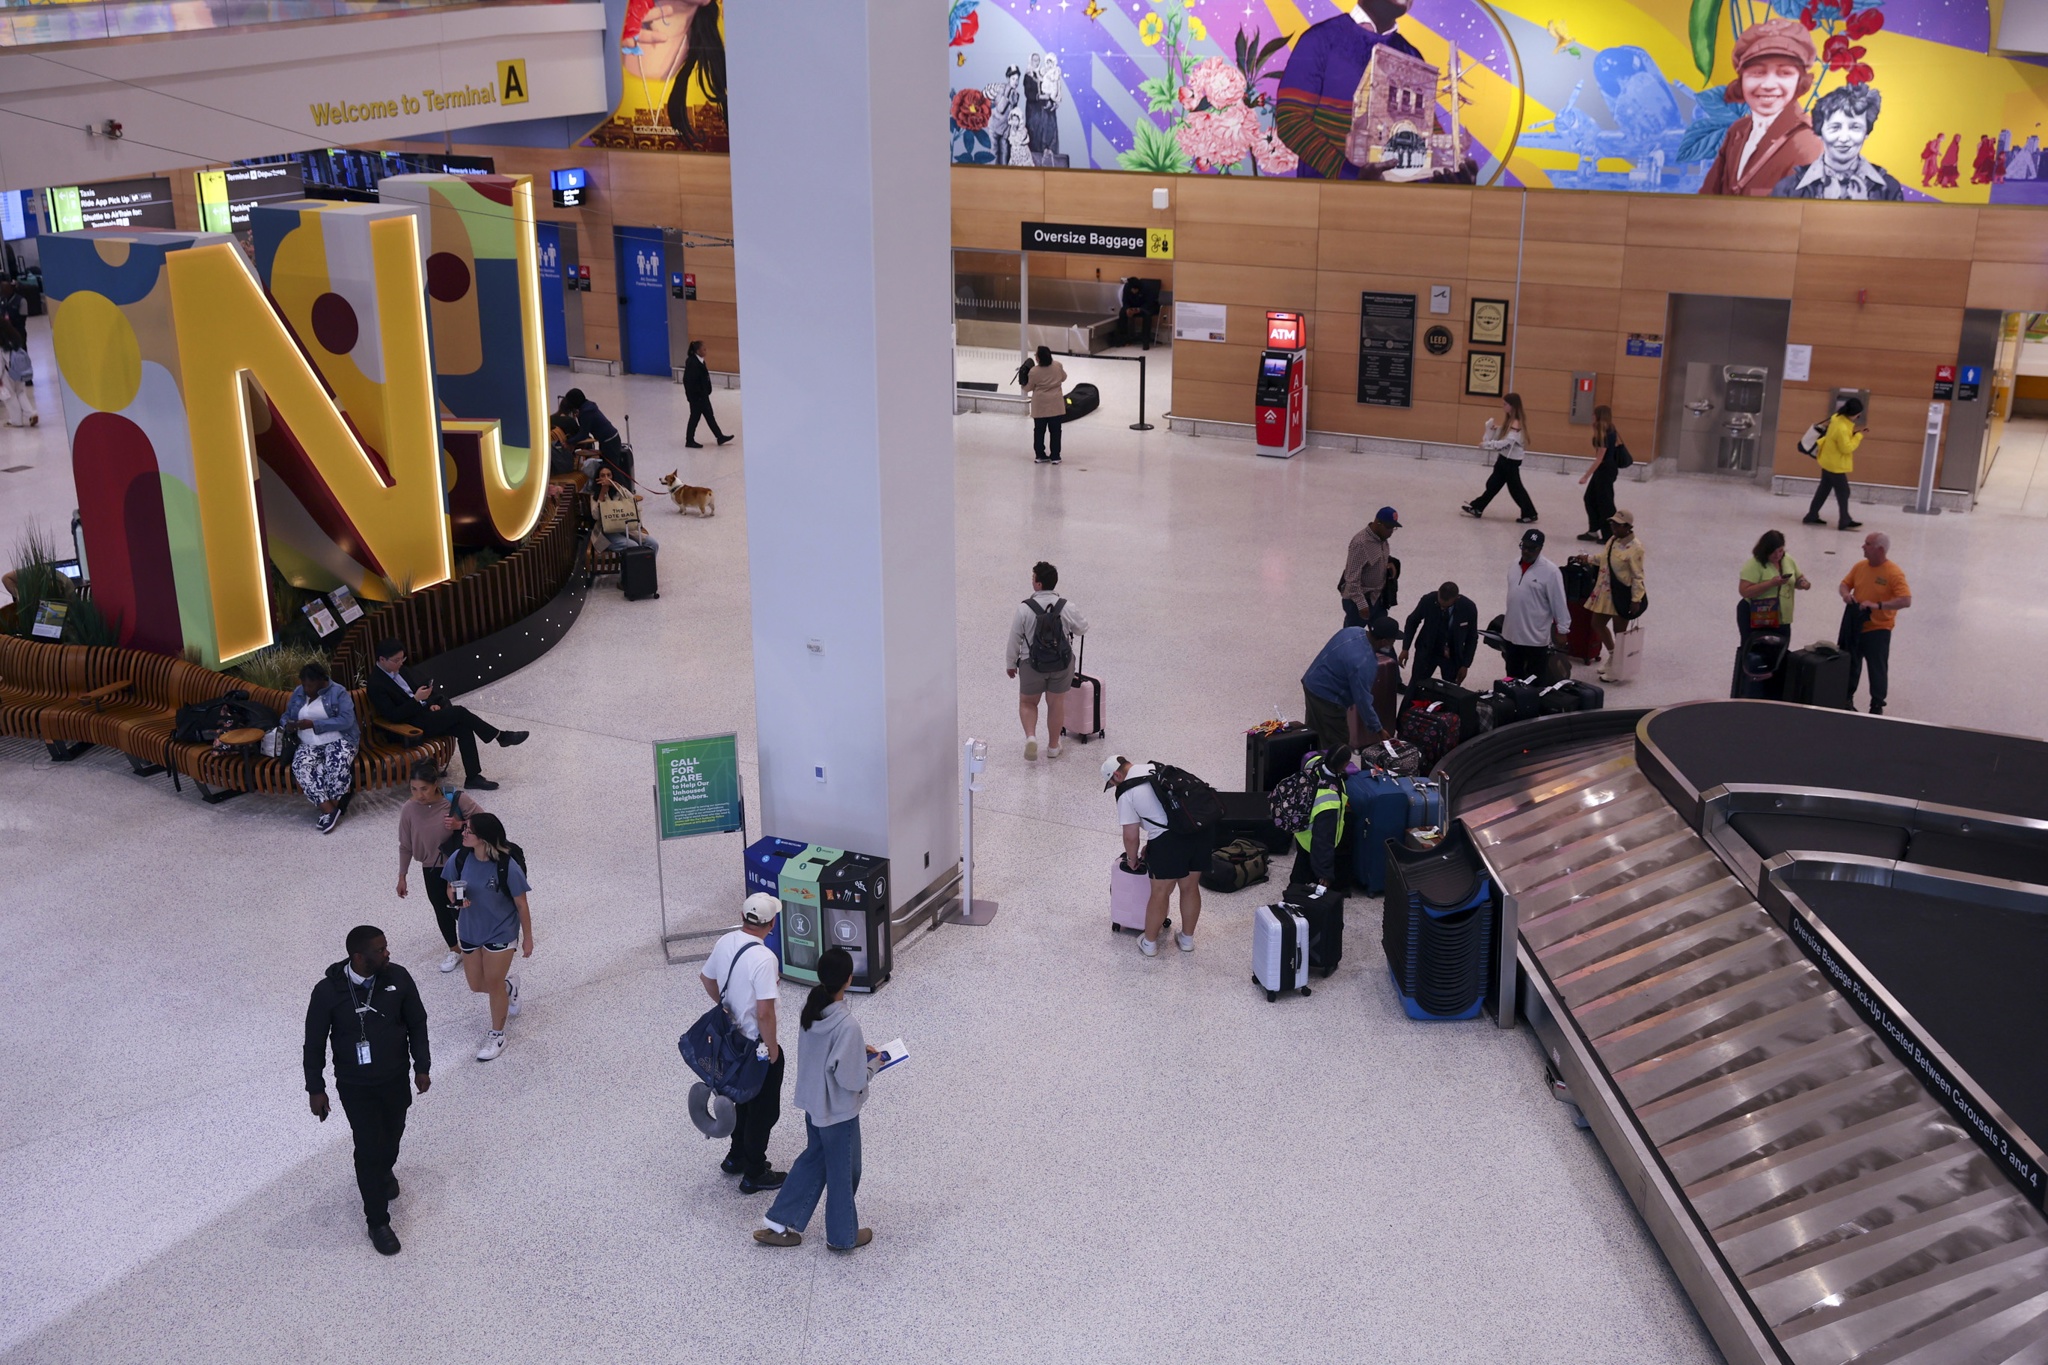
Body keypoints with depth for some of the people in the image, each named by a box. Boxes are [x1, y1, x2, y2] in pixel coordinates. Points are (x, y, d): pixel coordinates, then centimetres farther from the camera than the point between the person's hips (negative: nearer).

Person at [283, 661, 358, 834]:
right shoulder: (298, 693, 12)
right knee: (300, 767, -27)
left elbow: (346, 721, -16)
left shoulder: (338, 692, -5)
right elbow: (286, 715, 20)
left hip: (338, 740, -5)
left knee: (337, 764, -37)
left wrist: (313, 724, -20)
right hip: (309, 745, 5)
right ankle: (329, 810, -30)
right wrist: (288, 724, -7)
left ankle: (332, 808, -20)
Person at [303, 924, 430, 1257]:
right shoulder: (328, 991, -22)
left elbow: (417, 1024, -2)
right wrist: (315, 1088, -5)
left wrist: (422, 1067, 1)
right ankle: (378, 1223, 17)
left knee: (393, 1133, 23)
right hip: (355, 1086, -3)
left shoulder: (398, 978, -16)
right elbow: (315, 1042, -9)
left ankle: (384, 1170, 57)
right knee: (369, 1148, 1)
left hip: (395, 1079, 3)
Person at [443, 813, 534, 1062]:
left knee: (493, 984, 8)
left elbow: (521, 905, -14)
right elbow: (450, 888, 2)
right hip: (469, 931, 5)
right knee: (477, 985, 16)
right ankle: (509, 984, 50)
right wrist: (456, 898, -22)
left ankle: (497, 1035, 31)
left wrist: (527, 938, -5)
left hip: (500, 933, -5)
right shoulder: (459, 858, -15)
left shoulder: (508, 867, -27)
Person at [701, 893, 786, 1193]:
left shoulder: (725, 943, -5)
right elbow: (765, 1013, -29)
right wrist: (773, 1049, -15)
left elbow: (707, 978, 12)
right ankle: (754, 1175, 19)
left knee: (745, 1099, 27)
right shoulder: (763, 958, -30)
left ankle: (736, 1157, 40)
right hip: (757, 1046, -8)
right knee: (765, 1109, 9)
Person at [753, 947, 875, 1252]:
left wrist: (859, 1048, 6)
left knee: (813, 1158, 26)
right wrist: (871, 1066, -9)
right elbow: (850, 1079, -27)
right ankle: (843, 1236, 33)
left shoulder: (810, 1007, -8)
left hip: (812, 1101, 7)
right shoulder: (847, 1025, -32)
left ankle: (779, 1223, 31)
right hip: (839, 1111, -7)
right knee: (843, 1171, 14)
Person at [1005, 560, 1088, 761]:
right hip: (1062, 664, 2)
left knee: (1027, 702, 18)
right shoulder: (1066, 607, -11)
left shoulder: (1025, 608, -17)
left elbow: (1015, 639, -8)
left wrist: (1010, 663, 7)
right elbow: (1082, 628, 6)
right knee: (1056, 704, 17)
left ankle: (1030, 736, -3)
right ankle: (1053, 746, 27)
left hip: (1032, 664, -1)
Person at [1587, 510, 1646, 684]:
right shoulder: (1613, 540, 3)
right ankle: (1612, 656, 41)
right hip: (1606, 591, 9)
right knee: (1597, 624, 19)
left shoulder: (1635, 547, -21)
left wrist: (1636, 600, -20)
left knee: (1619, 632, 5)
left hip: (1623, 595, -9)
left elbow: (1637, 576, -19)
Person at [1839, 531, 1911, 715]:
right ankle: (1847, 697, 35)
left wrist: (1878, 605, -32)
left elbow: (1906, 601, -24)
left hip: (1878, 629, -6)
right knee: (1850, 664, 18)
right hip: (1856, 626, 6)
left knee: (1877, 669, 4)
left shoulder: (1894, 573, -18)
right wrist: (1846, 594, -11)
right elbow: (1845, 583, 13)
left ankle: (1877, 706, 15)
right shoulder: (1860, 566, 1)